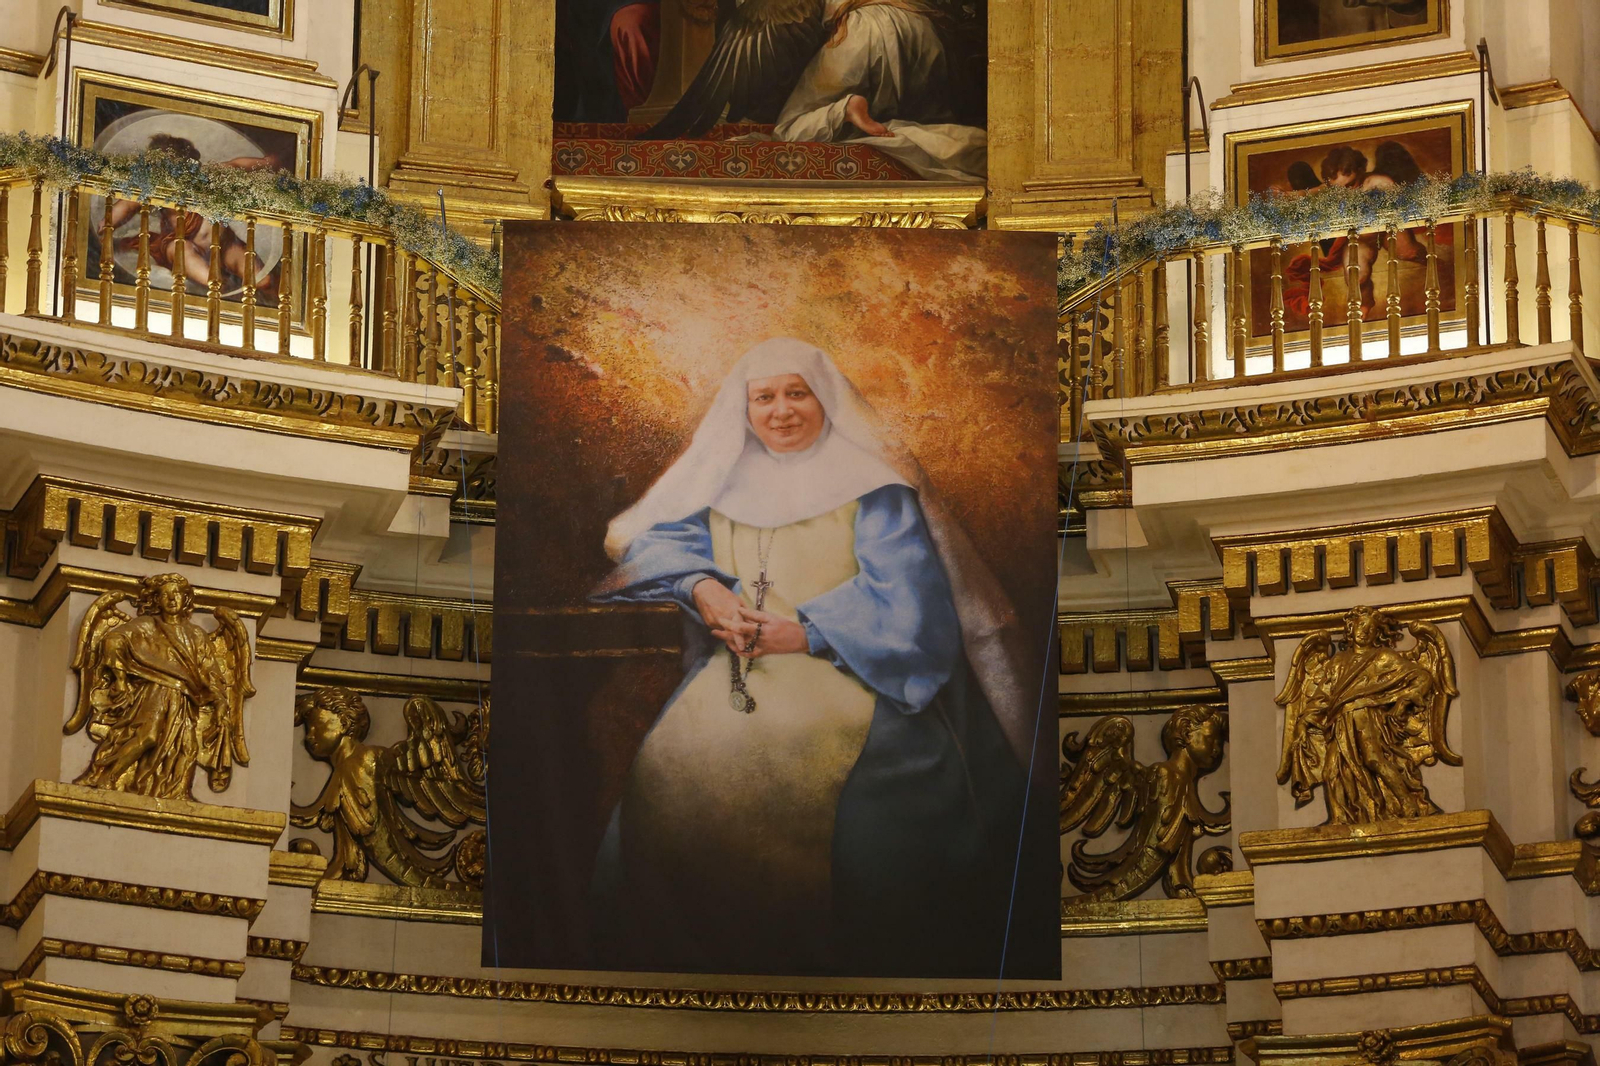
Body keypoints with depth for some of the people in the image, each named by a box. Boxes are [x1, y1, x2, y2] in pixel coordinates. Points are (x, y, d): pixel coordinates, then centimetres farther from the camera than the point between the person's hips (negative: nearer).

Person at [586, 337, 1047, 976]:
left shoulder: (870, 486, 6)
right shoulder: (724, 479, 20)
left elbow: (900, 594, -5)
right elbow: (657, 537, 13)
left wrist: (806, 631, -17)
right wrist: (701, 588, -9)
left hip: (844, 667, -4)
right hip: (739, 669, 4)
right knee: (674, 762, -25)